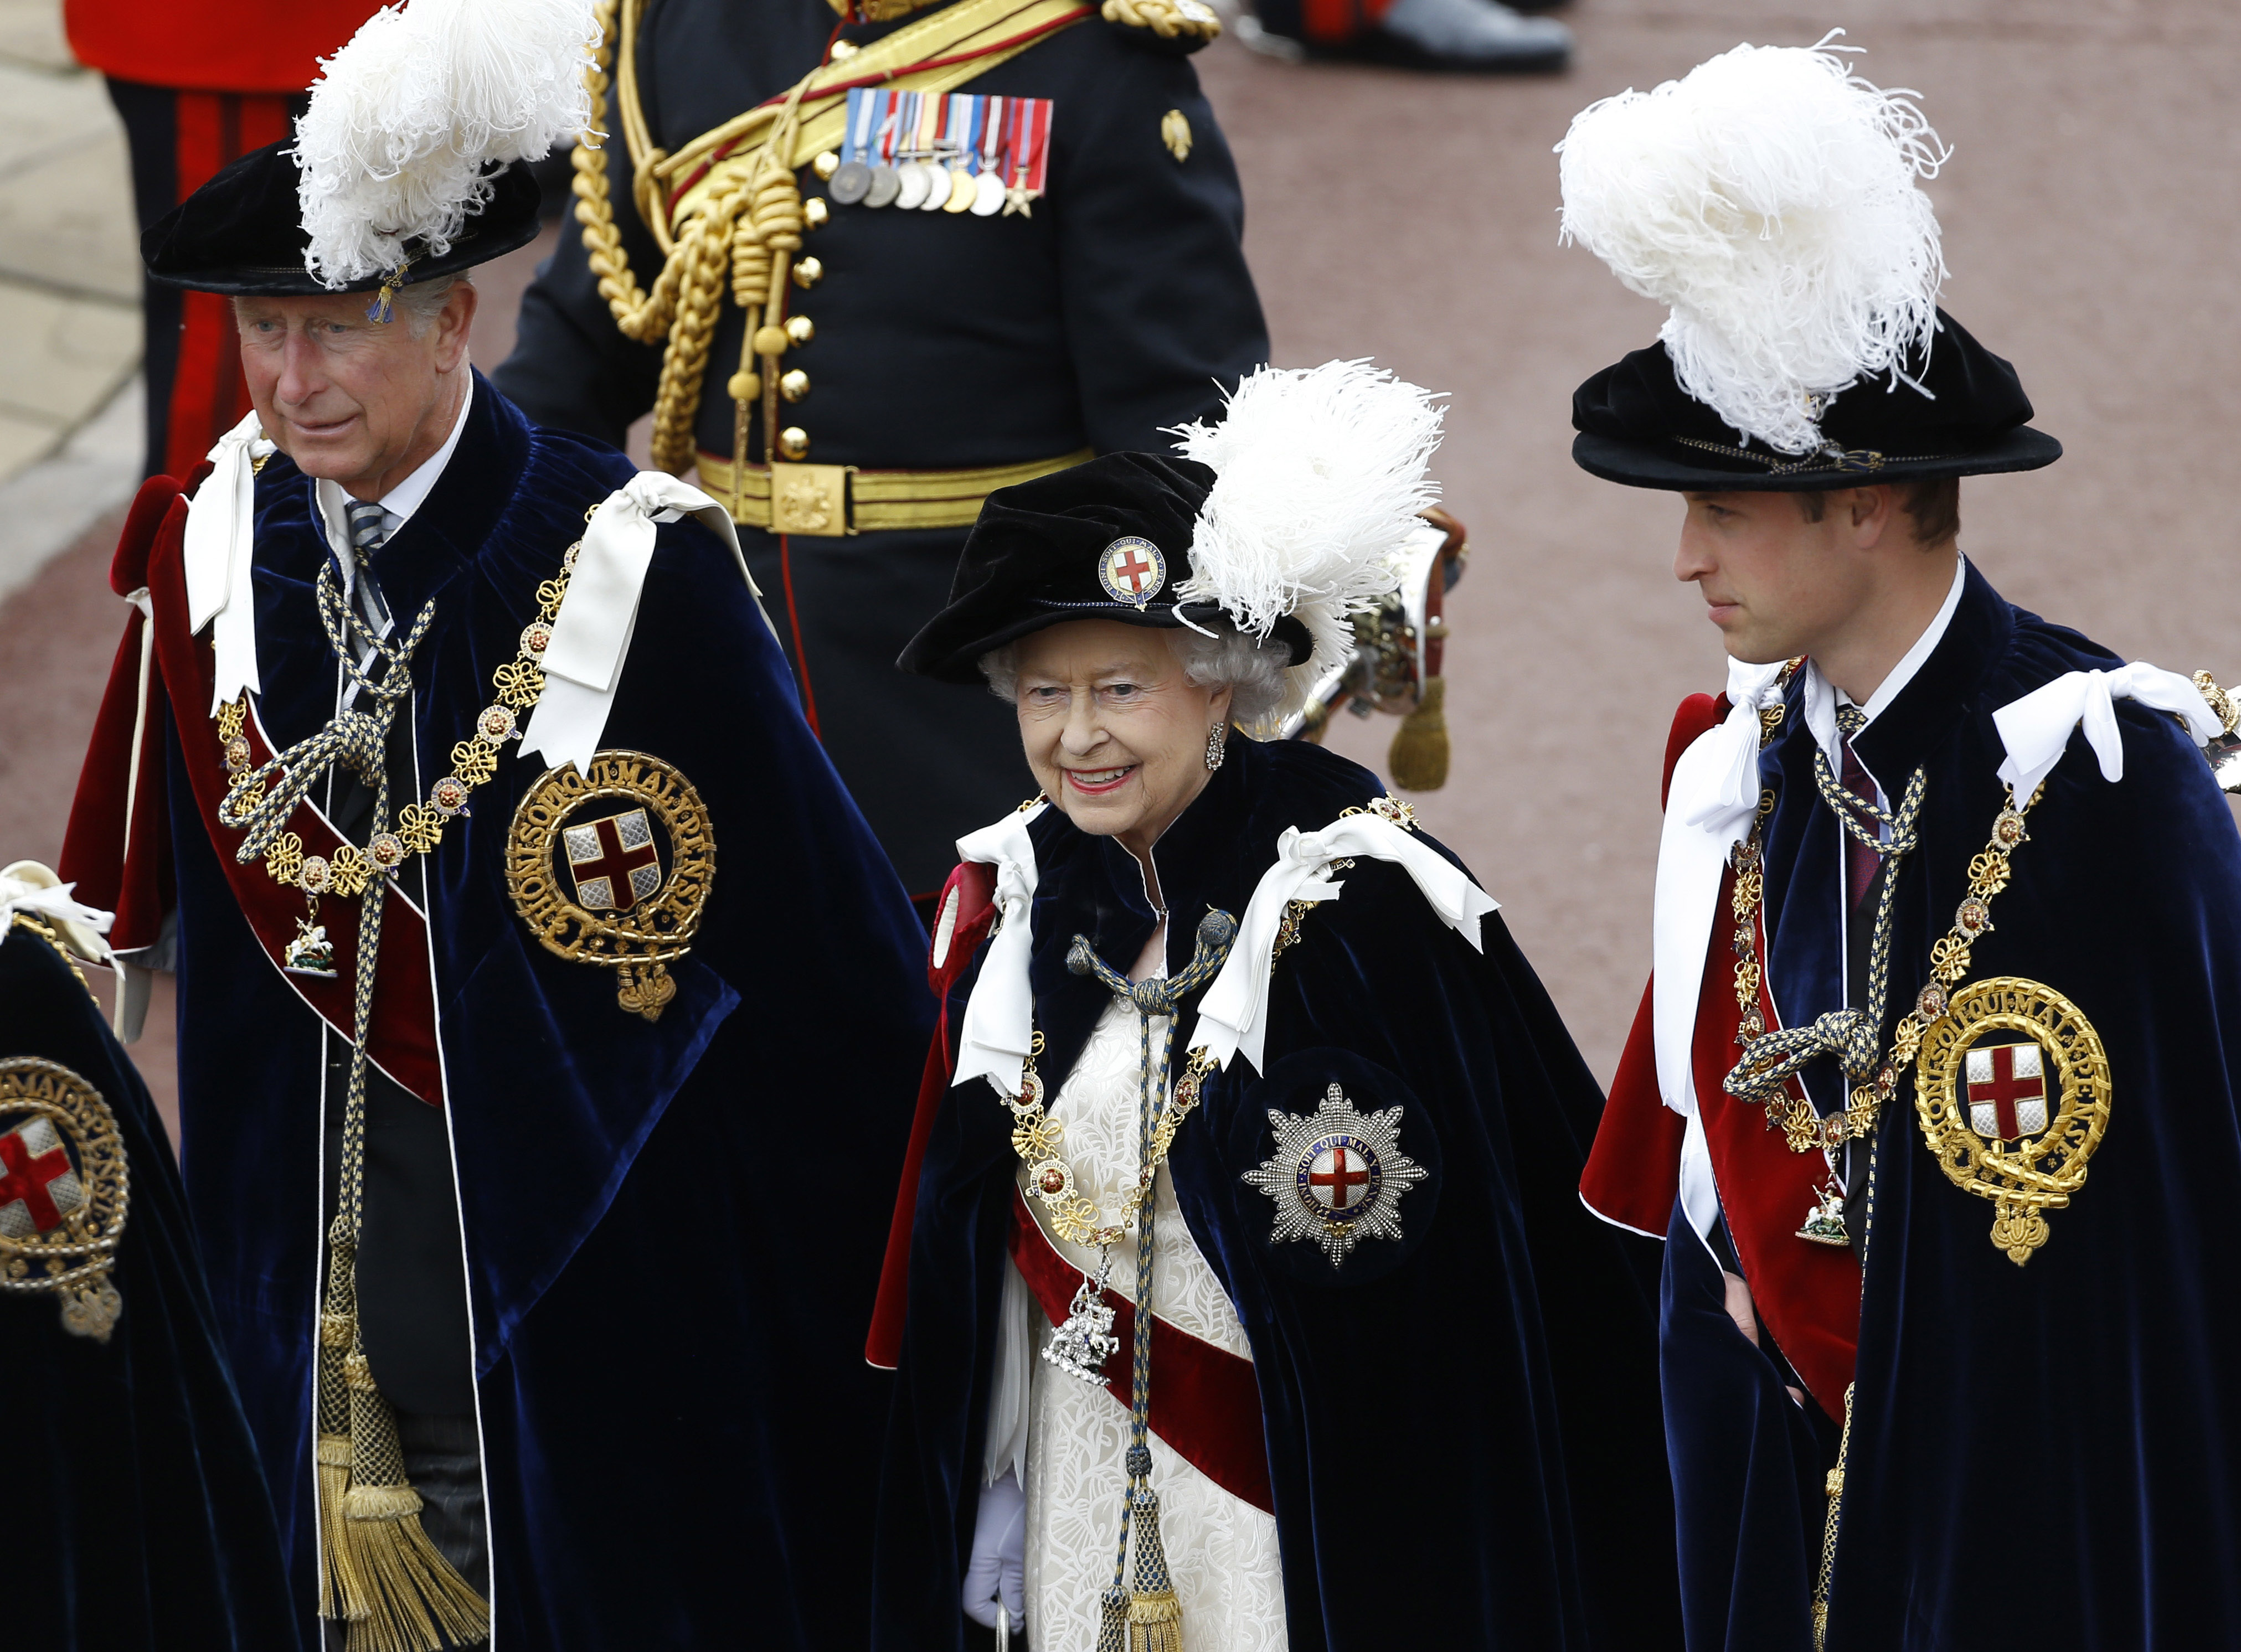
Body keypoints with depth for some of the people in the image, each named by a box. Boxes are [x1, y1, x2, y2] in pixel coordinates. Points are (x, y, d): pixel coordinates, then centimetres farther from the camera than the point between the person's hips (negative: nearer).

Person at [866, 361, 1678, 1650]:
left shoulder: (1357, 905, -17)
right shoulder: (1015, 903, 1)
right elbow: (972, 1235, 11)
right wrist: (987, 1494, 12)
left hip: (1321, 1492, -5)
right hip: (1091, 1490, 5)